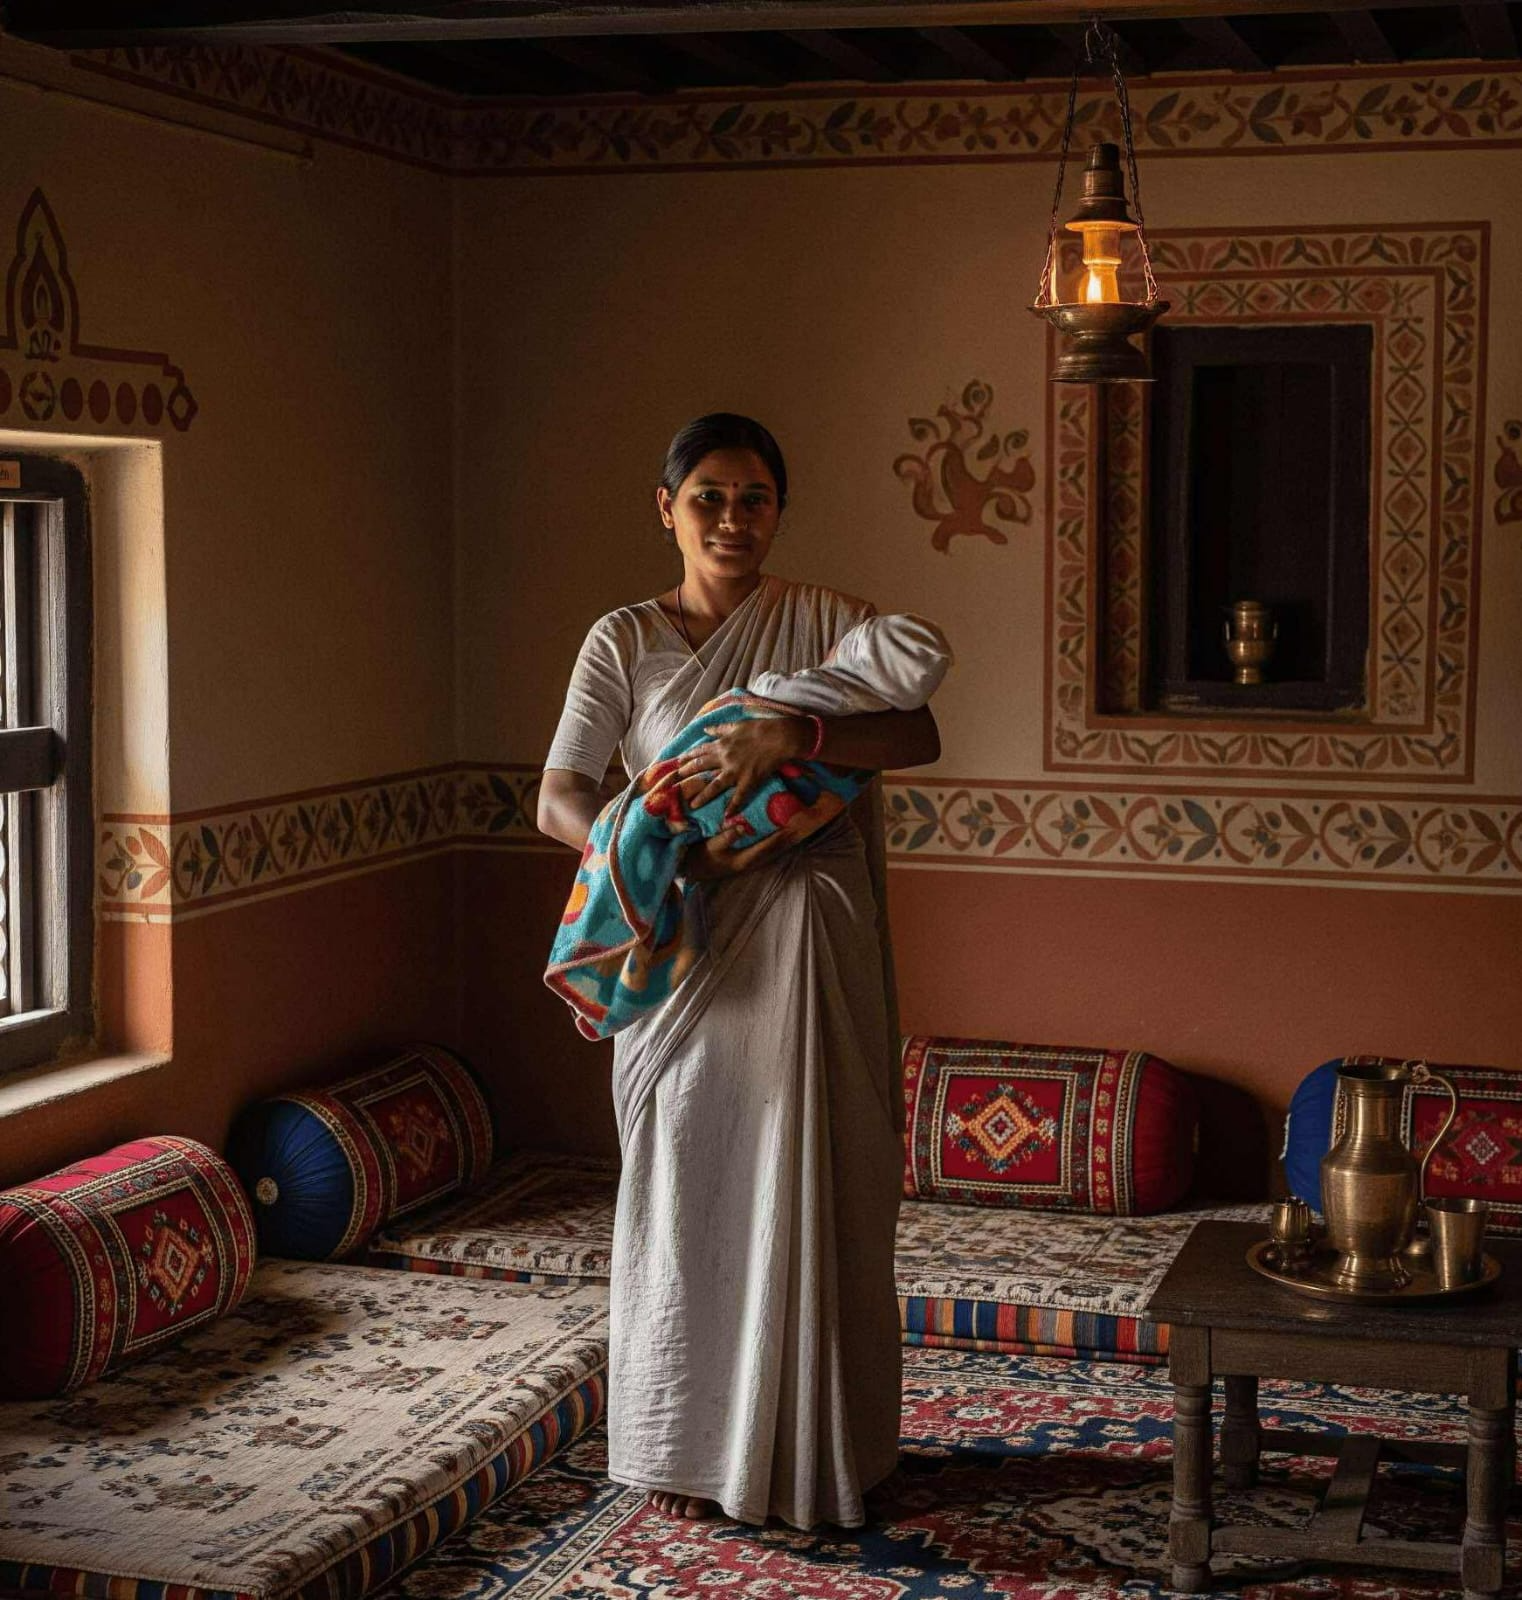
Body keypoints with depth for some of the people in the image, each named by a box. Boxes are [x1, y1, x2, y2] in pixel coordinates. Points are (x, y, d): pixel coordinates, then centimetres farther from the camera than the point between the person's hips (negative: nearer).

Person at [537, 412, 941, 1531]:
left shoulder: (828, 622, 3)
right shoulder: (624, 642, 4)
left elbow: (917, 735, -12)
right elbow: (559, 799, -2)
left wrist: (789, 736, -27)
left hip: (813, 944, 0)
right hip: (689, 947, 0)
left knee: (813, 1190, 4)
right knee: (690, 1191, 4)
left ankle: (816, 1443, 17)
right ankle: (688, 1447, 17)